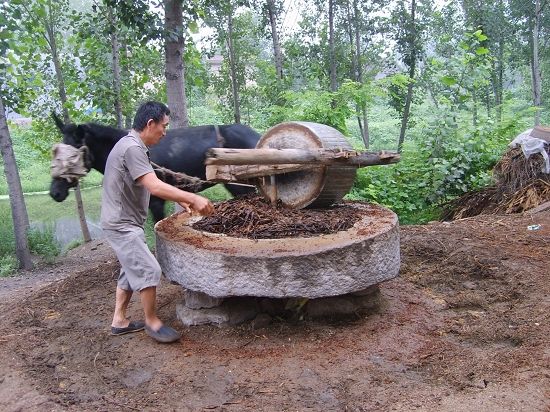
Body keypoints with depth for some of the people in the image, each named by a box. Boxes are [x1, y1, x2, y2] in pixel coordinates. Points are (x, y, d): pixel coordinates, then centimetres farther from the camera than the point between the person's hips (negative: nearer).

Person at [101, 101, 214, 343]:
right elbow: (155, 187, -29)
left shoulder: (134, 146, 12)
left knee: (132, 270, 17)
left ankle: (119, 321, 27)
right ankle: (152, 322, 8)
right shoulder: (132, 148, -22)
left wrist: (181, 201, 11)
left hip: (125, 223, 11)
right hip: (122, 224, -11)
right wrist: (194, 198, -26)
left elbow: (151, 186, 16)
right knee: (149, 270, -8)